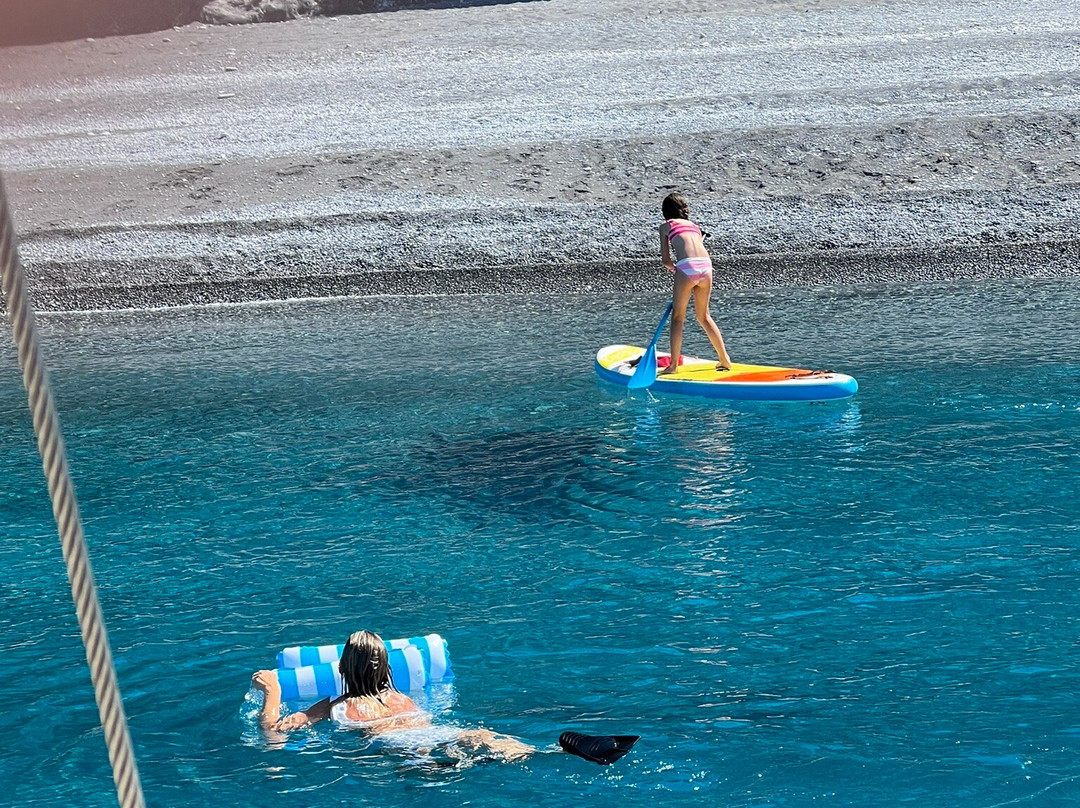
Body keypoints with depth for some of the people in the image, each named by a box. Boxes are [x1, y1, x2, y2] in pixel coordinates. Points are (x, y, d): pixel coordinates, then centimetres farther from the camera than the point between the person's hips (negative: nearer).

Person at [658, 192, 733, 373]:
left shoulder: (666, 226, 16)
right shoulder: (694, 226, 29)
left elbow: (666, 260, 14)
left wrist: (673, 268, 35)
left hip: (686, 267, -4)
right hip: (706, 266, 4)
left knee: (677, 317, 7)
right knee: (703, 316, 20)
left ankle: (673, 365, 2)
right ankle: (725, 359, 20)